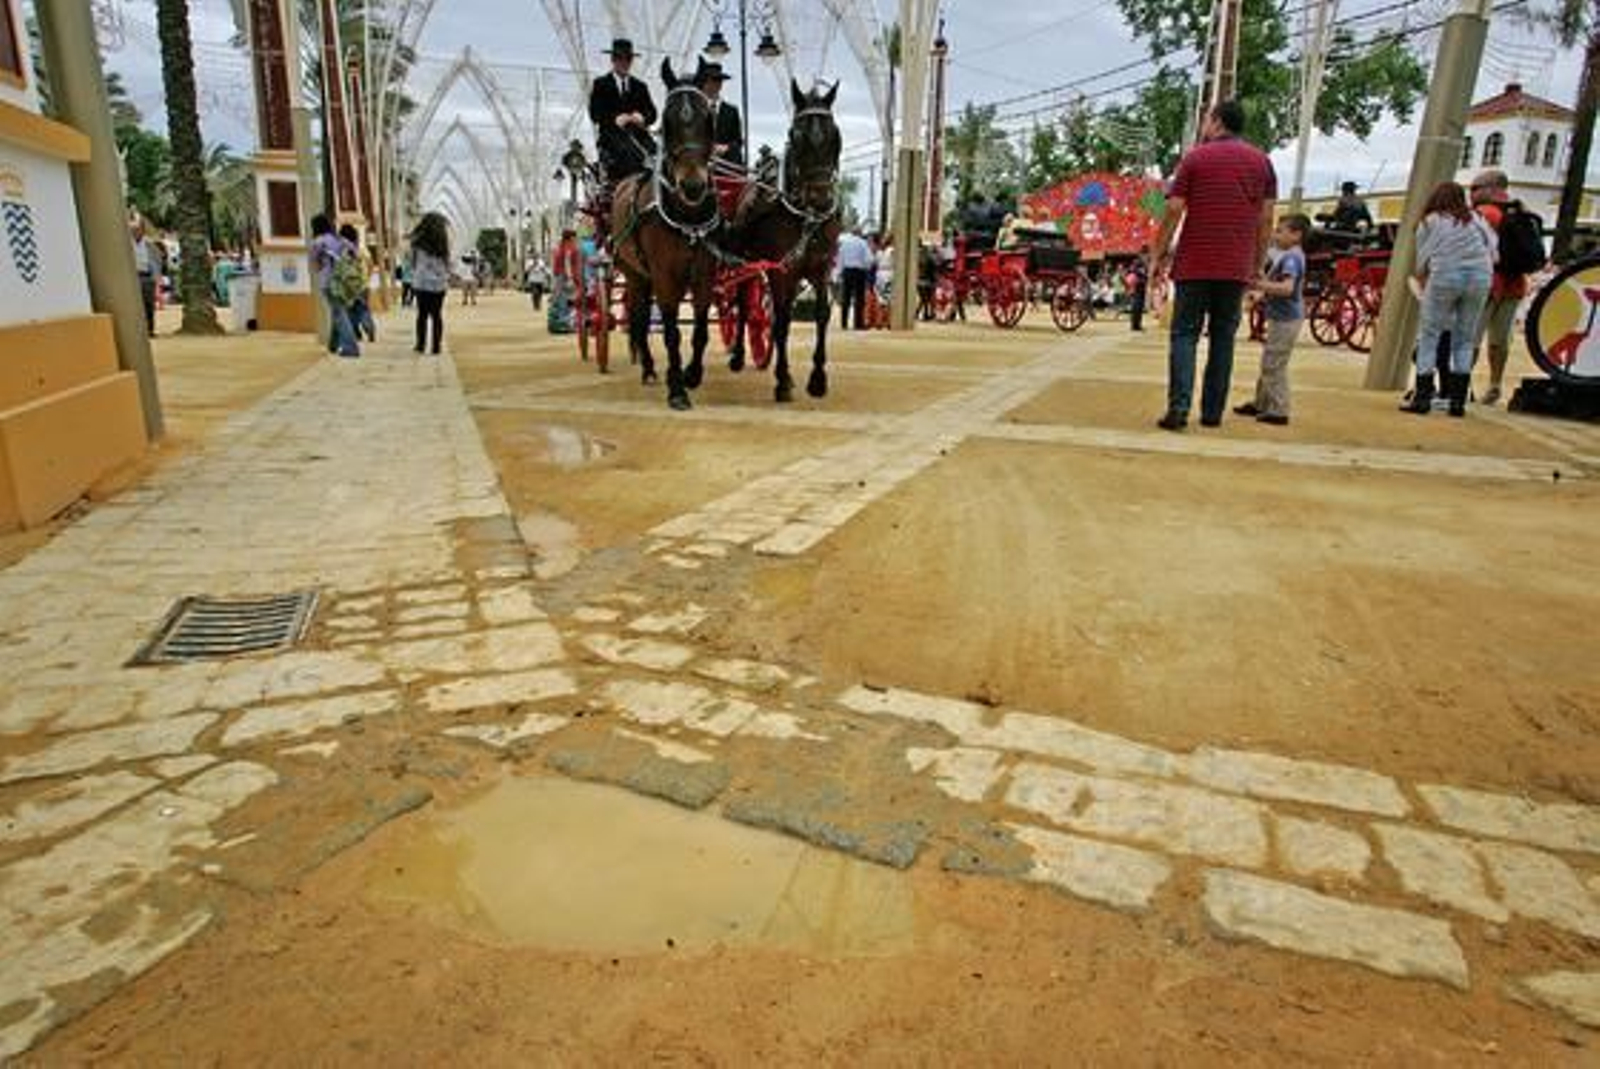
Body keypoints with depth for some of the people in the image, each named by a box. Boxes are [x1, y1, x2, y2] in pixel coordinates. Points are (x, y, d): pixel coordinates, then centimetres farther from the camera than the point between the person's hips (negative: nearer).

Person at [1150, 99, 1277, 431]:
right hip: (1236, 267, 3)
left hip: (1194, 264, -3)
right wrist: (1258, 264, 13)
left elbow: (1174, 210, -4)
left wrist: (1159, 254, 2)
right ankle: (1212, 412, 9)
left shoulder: (1196, 157, 2)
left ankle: (1178, 406, -15)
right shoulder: (1262, 162, 11)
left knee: (1184, 334, 0)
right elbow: (1265, 219, 6)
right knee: (1223, 336, 9)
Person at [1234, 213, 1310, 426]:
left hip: (1287, 319, -11)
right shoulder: (1287, 255, 13)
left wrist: (1259, 285, -28)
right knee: (1269, 363, 19)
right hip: (1280, 318, 11)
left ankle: (1279, 411, -3)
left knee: (1274, 365, -7)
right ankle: (1261, 404, 30)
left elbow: (1287, 288, -30)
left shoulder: (1291, 257, -17)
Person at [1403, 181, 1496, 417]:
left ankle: (1422, 399, -5)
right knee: (1465, 340, 8)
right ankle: (1458, 401, 6)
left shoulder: (1429, 222, 12)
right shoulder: (1477, 219, 20)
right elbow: (1493, 253, 14)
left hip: (1445, 275, -3)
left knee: (1429, 336, 2)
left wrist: (1424, 287, 24)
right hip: (1481, 276, 3)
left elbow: (1421, 265, 10)